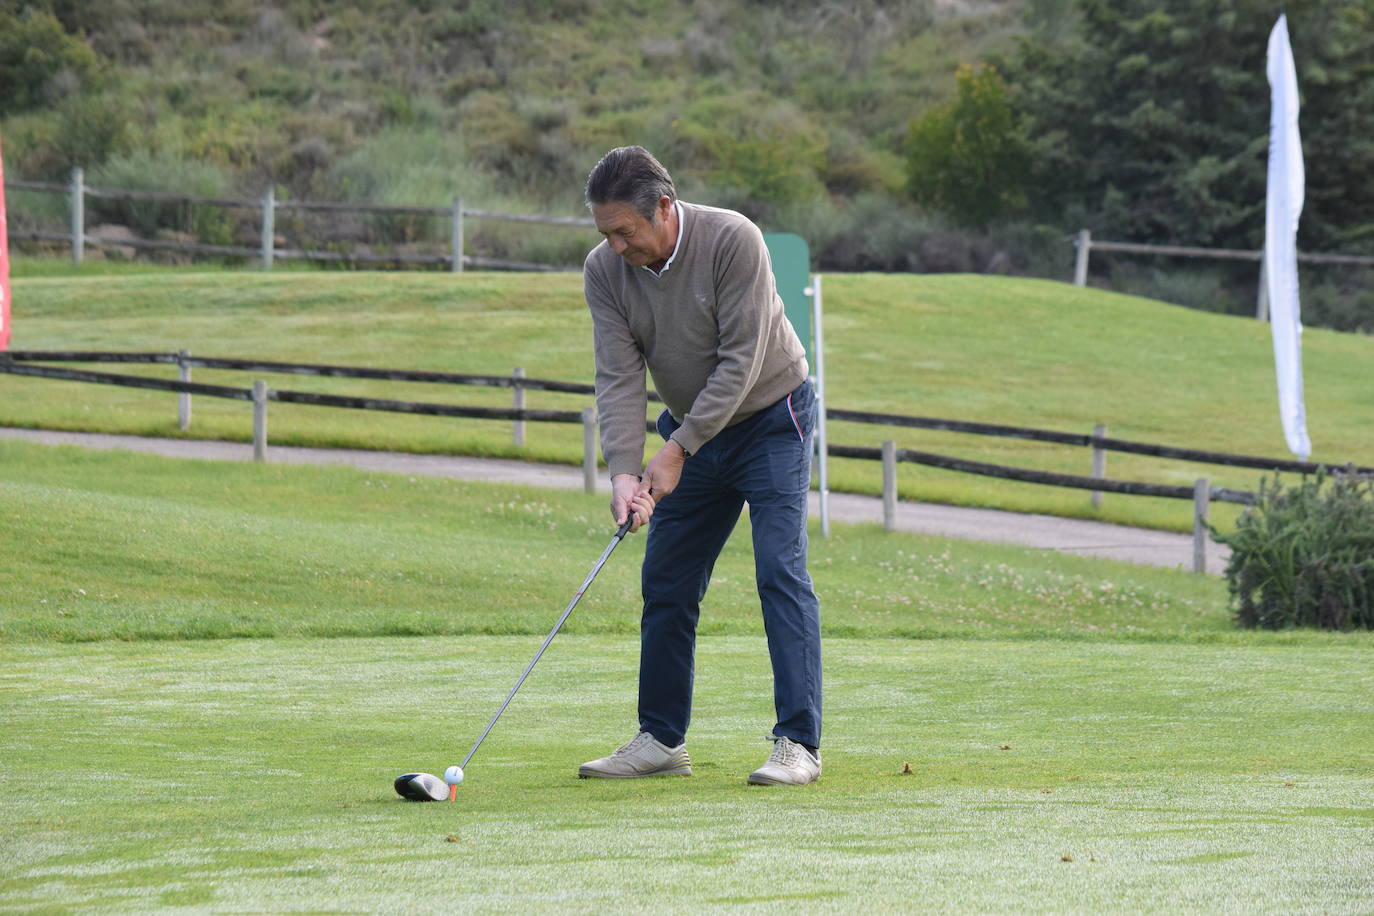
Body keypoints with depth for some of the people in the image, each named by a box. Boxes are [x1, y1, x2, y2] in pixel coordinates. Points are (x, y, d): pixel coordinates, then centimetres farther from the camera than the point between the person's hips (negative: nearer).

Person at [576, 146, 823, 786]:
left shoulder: (732, 241, -25)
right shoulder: (605, 270, -11)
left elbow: (740, 361, -25)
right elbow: (619, 379, -13)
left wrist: (677, 450, -25)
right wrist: (624, 470, -27)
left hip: (770, 416, -5)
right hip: (692, 433, 5)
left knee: (781, 571, -15)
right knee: (666, 585, 4)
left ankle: (798, 744, -16)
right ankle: (662, 739, 14)